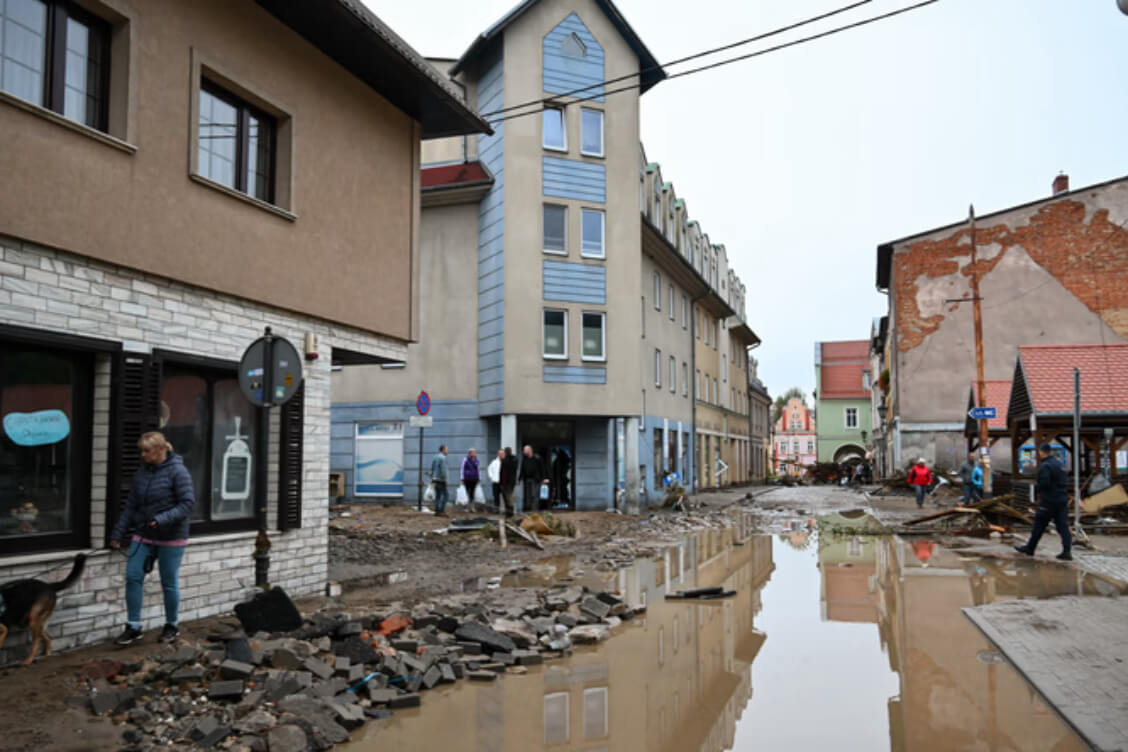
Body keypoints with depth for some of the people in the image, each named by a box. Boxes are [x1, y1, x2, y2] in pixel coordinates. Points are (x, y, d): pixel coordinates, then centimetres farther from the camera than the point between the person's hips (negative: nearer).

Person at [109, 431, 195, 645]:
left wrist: (163, 519, -28)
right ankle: (133, 627, 11)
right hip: (144, 535, 6)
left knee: (169, 582, 5)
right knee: (133, 577, -1)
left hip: (171, 538, -5)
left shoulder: (177, 471, -13)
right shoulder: (142, 472, 6)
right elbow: (131, 505, 12)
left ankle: (172, 625, 23)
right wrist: (118, 533, 9)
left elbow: (188, 503, -17)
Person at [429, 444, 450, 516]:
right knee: (444, 495, -5)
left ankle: (437, 511, 8)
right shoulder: (442, 457, -14)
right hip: (441, 480, -9)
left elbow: (432, 469, 15)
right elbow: (443, 470, -20)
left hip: (435, 479, 9)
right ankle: (441, 511, -10)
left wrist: (432, 478, 20)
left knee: (437, 495, 10)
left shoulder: (434, 457, 12)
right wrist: (445, 480, -16)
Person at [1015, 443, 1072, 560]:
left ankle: (1030, 548, 13)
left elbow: (1044, 483, -22)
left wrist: (1040, 493, -3)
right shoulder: (1059, 463, 12)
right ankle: (1066, 552, -1)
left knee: (1039, 525, 3)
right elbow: (1066, 481, 18)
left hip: (1049, 501, -7)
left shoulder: (1045, 466, -15)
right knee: (1063, 526, 4)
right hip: (1062, 500, 8)